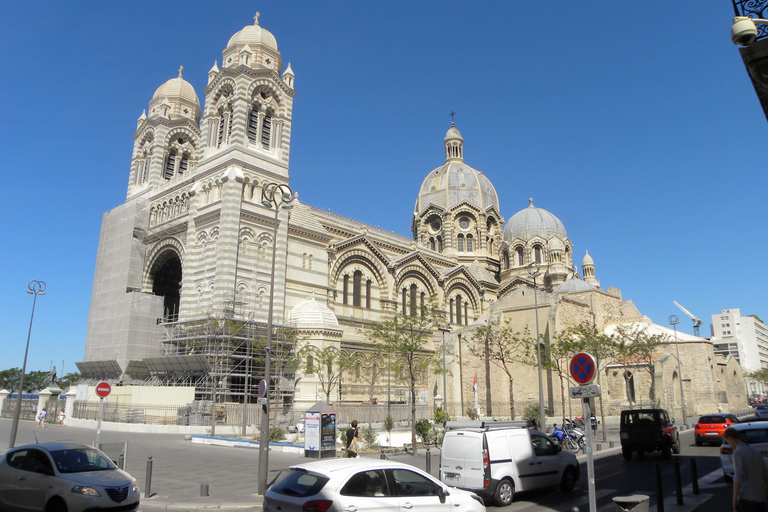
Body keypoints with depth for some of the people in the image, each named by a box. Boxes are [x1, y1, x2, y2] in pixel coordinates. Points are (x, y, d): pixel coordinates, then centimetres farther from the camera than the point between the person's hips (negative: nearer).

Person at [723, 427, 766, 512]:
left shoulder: (738, 452, -10)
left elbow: (738, 478, -16)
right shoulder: (755, 452, 13)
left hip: (747, 499, -7)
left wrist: (734, 499, -11)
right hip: (760, 500, 7)